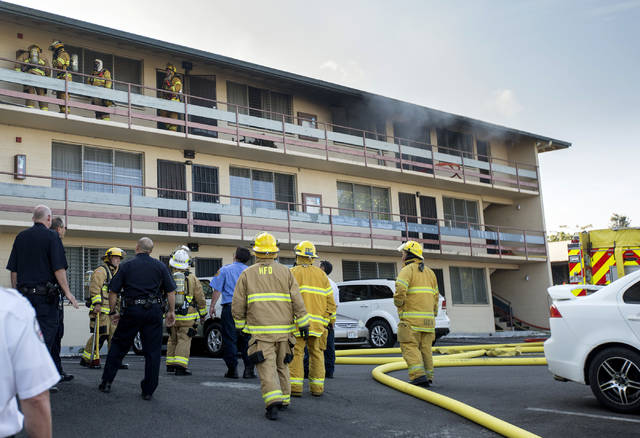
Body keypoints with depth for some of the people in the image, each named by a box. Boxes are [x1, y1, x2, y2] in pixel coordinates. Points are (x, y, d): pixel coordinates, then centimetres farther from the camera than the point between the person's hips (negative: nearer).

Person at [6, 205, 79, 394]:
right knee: (47, 333, -2)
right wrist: (67, 292, -8)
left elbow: (13, 269, 12)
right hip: (45, 293, -6)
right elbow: (58, 268, -12)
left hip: (24, 293, 6)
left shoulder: (21, 236, 10)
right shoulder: (51, 236, -6)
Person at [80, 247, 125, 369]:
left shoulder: (115, 272, 25)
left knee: (114, 334, 6)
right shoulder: (101, 271, -5)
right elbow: (95, 288, -16)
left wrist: (117, 307, 28)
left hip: (111, 310, 10)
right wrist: (97, 304, -23)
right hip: (101, 309, -9)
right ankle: (86, 359, -1)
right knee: (100, 334, -11)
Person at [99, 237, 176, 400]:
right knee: (152, 351, 5)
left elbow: (113, 291, 2)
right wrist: (171, 311, 10)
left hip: (131, 311, 0)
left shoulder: (126, 266, 4)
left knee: (118, 345, 16)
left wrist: (113, 312, 11)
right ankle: (148, 391, 7)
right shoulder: (160, 266, 6)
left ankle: (106, 382, 17)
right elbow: (171, 291, 3)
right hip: (153, 311, 0)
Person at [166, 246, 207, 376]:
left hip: (172, 316, 3)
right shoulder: (192, 278, -3)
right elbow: (200, 299, 1)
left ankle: (170, 365, 23)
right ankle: (180, 366, -9)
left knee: (172, 340, 17)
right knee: (184, 341, -1)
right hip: (188, 316, -2)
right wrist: (203, 313, 14)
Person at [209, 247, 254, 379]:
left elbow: (217, 290, -1)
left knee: (230, 339, 3)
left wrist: (212, 306, 5)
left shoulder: (225, 270, 3)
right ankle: (249, 369, 4)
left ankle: (232, 369, 1)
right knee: (247, 339, 7)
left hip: (229, 307, -2)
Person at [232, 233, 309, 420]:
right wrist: (303, 323, 4)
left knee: (267, 368, -5)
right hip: (283, 330, 2)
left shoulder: (247, 274, 3)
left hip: (260, 331, -2)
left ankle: (273, 403, -21)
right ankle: (284, 400, 25)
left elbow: (238, 305, 3)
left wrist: (240, 325, 16)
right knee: (282, 365, 17)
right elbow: (297, 301, 0)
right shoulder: (285, 272, 5)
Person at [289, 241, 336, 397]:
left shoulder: (292, 273, 1)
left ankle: (295, 386, -2)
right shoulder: (321, 274, 12)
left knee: (296, 352, 0)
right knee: (316, 353, 10)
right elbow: (330, 300, 10)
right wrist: (329, 320, 15)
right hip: (317, 322, 3)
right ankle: (317, 387, 11)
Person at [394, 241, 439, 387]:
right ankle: (428, 376, 12)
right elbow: (435, 295, 17)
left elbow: (400, 291, -21)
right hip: (427, 318, 7)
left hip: (411, 317, -7)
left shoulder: (407, 270, -6)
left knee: (410, 347, -6)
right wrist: (433, 313, 22)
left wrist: (399, 304, -4)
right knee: (425, 348, 11)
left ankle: (418, 375, -18)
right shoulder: (429, 272, 18)